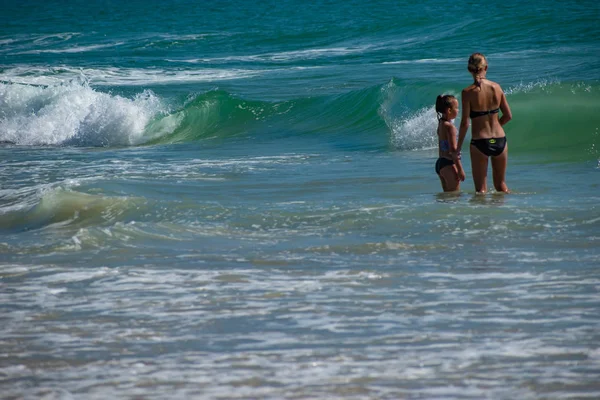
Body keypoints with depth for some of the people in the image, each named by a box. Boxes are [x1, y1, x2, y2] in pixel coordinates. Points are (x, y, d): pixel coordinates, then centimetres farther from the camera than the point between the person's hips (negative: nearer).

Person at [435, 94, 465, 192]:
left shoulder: (440, 124, 12)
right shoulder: (450, 126, -16)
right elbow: (453, 150, -19)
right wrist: (460, 169, -17)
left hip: (440, 162, 10)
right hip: (449, 164, -10)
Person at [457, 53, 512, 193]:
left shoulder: (468, 92, -10)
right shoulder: (496, 87, 0)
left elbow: (465, 123, -11)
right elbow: (508, 116, 5)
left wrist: (458, 147, -1)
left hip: (479, 142, -3)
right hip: (500, 140, 3)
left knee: (481, 188, 6)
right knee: (501, 184, 19)